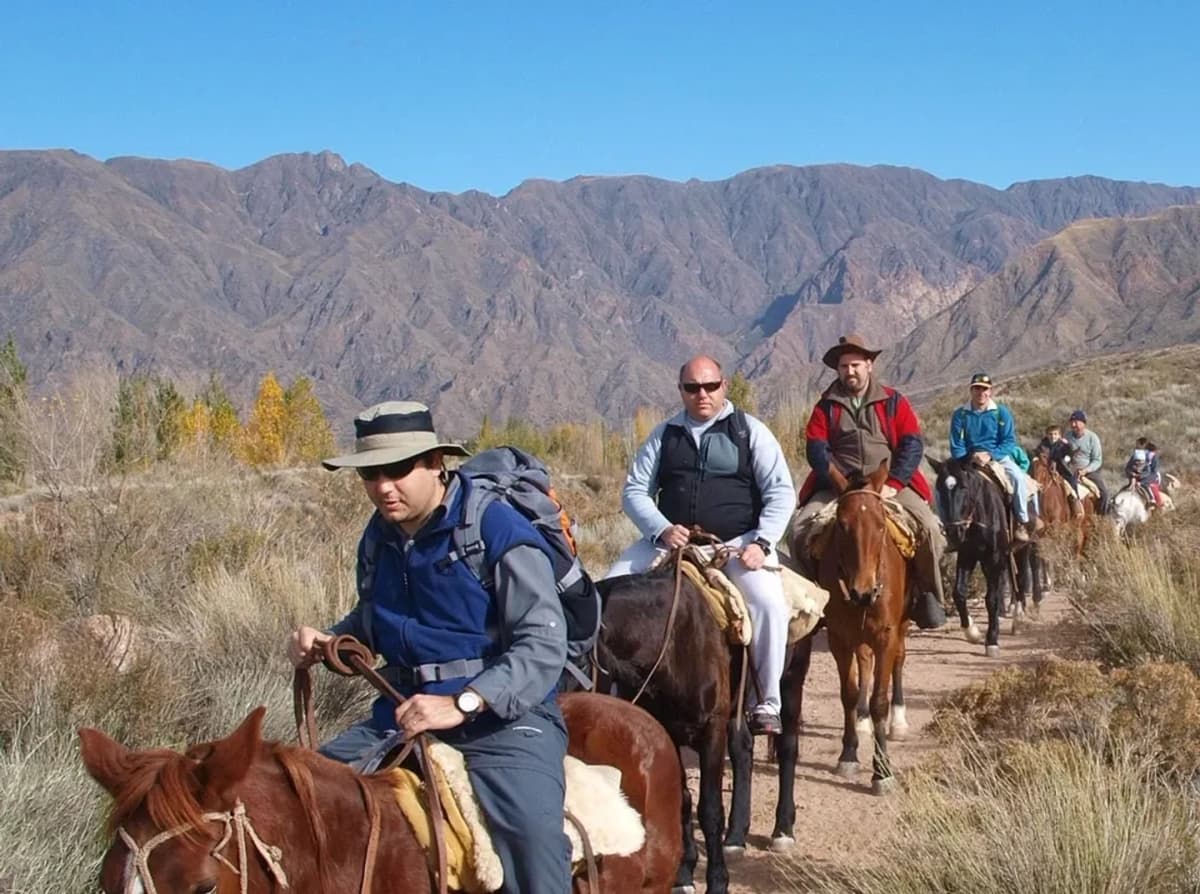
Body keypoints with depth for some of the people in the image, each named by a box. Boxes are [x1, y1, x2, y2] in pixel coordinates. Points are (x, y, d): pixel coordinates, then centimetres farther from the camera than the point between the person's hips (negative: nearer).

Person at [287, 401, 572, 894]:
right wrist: (326, 643, 5)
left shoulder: (499, 530, -12)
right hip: (406, 713, 7)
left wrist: (463, 704, -28)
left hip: (504, 714, -7)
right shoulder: (378, 538, 10)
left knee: (534, 834, -30)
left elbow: (544, 646, -17)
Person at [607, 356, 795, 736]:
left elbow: (781, 492, 0)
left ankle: (768, 702, -14)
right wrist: (662, 530, -12)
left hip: (737, 541, -3)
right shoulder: (664, 435, 10)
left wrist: (761, 542, -14)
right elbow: (635, 491, 7)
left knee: (769, 603, -28)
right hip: (671, 539, 3)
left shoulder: (749, 430, 4)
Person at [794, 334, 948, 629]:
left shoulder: (893, 402, 10)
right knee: (802, 525, -24)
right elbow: (816, 448, 0)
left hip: (890, 485, -1)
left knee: (929, 528, -24)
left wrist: (893, 483, -14)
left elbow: (913, 444, 1)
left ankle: (929, 595, -4)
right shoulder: (826, 406, 11)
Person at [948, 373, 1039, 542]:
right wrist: (971, 456, -19)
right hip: (970, 460, 1)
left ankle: (1023, 522, -17)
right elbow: (956, 447, 1)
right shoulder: (960, 415, 3)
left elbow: (1009, 441, -4)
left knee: (1018, 477, -29)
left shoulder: (1002, 412, 3)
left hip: (998, 457, -1)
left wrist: (990, 455, -20)